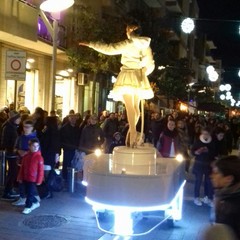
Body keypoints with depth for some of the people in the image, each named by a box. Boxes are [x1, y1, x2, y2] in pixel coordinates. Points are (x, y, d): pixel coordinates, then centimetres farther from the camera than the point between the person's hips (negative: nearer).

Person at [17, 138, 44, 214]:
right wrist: (20, 178, 10)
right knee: (28, 192, 15)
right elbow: (22, 168, 11)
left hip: (33, 179, -6)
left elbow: (41, 170, -11)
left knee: (30, 193, -2)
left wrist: (39, 180, -11)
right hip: (26, 178, 6)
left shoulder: (39, 157, -12)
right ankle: (36, 202, 33)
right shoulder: (26, 156, 4)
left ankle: (28, 207, 8)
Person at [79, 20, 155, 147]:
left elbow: (109, 49, -14)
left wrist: (90, 44, -8)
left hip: (128, 77, -6)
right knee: (135, 107, 13)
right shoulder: (146, 45, 9)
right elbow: (150, 65, 13)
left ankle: (133, 136, -22)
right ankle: (132, 132, 18)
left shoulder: (128, 43, -9)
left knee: (130, 106, -13)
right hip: (139, 79, 6)